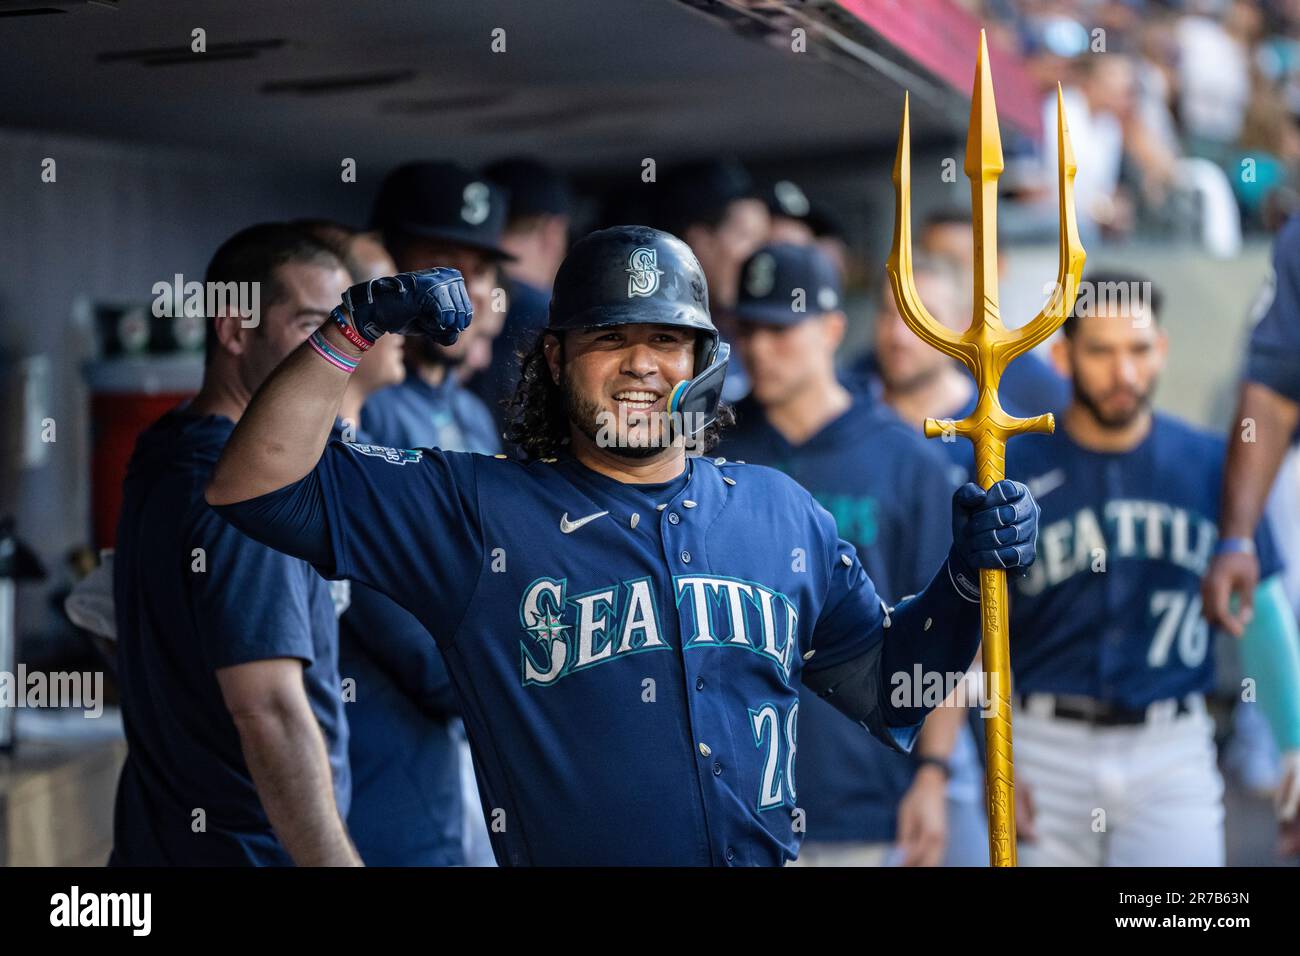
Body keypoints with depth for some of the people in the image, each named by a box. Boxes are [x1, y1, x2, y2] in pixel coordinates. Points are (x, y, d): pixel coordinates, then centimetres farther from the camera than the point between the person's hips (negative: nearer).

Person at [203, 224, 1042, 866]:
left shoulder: (780, 514, 10)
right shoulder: (477, 510, 0)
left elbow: (885, 685, 17)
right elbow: (258, 486, -5)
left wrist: (966, 581, 2)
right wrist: (355, 328, -13)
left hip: (767, 857, 3)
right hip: (562, 852, -3)